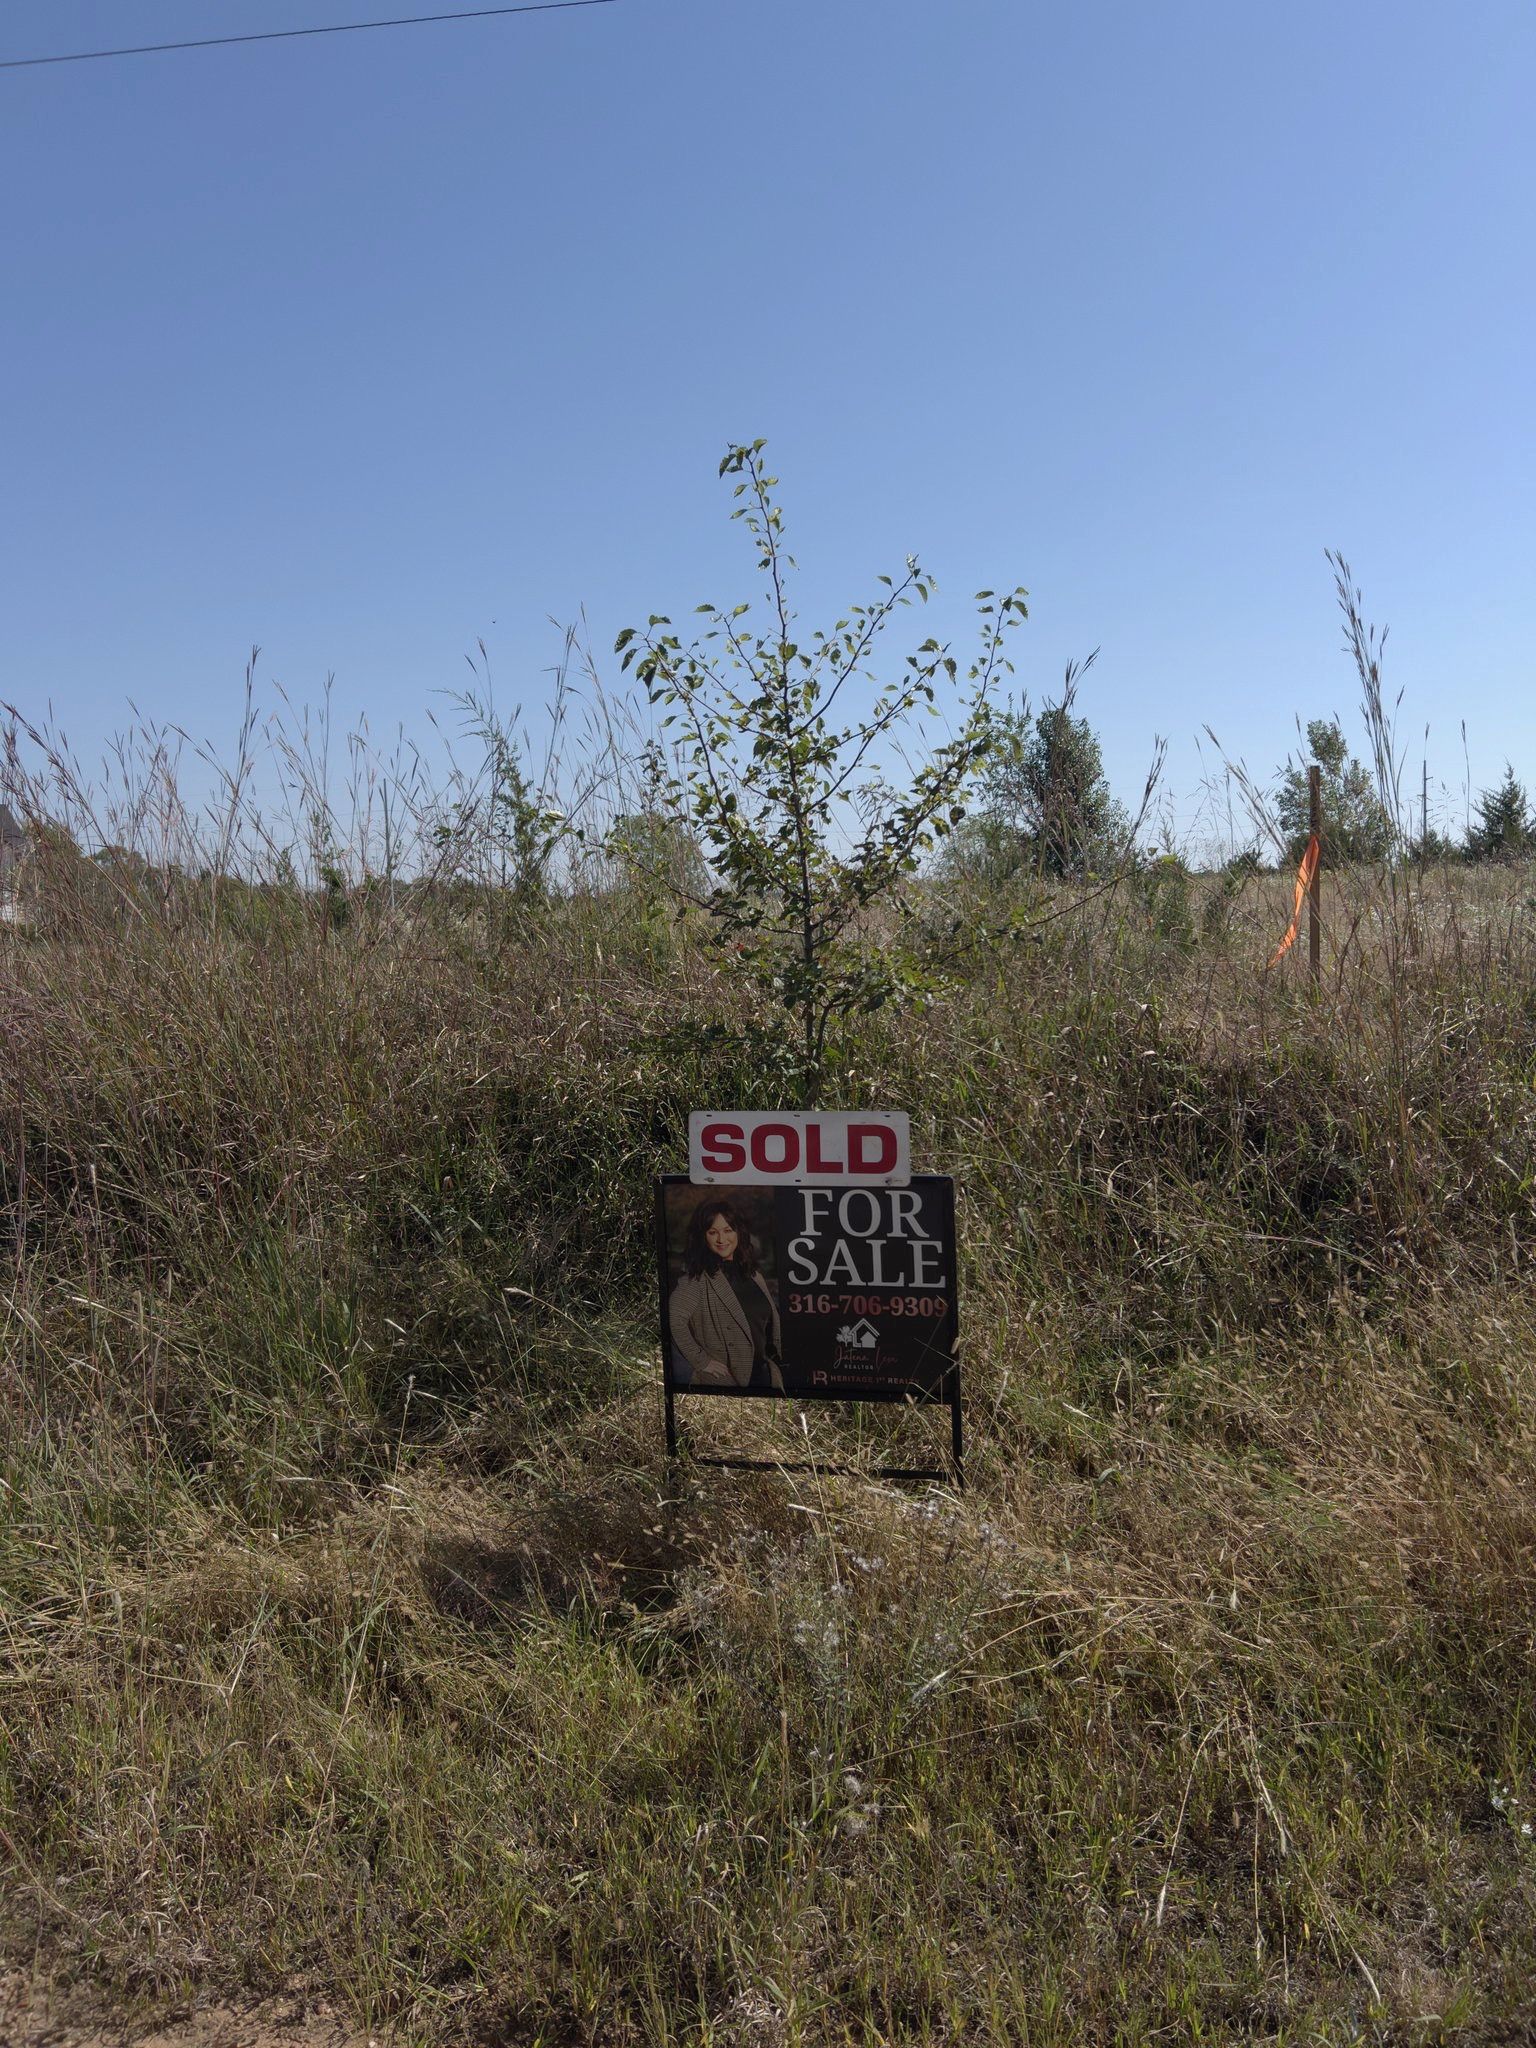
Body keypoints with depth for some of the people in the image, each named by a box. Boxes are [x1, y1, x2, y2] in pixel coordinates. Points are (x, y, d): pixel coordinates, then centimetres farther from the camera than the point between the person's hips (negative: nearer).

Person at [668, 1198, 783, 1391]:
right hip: (723, 1380, -6)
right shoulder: (699, 1279, -13)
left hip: (762, 1373, 6)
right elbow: (674, 1319, -26)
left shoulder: (752, 1274, 9)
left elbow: (772, 1323, 16)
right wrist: (701, 1361, -21)